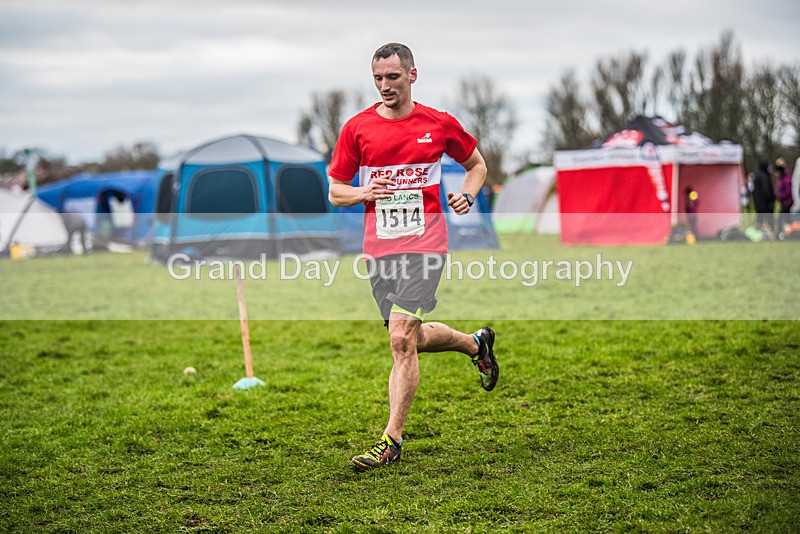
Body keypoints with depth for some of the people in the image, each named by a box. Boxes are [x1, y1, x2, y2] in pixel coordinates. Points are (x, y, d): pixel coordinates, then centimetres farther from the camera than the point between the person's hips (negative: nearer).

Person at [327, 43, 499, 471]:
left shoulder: (439, 124, 1)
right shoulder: (356, 128, 3)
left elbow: (477, 164, 17)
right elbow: (335, 191, 9)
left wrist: (466, 196, -2)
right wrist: (365, 192, -12)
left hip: (424, 244, -4)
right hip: (379, 247, 4)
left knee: (402, 339, -15)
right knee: (411, 339, 14)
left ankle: (392, 439, -8)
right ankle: (476, 343, 43)